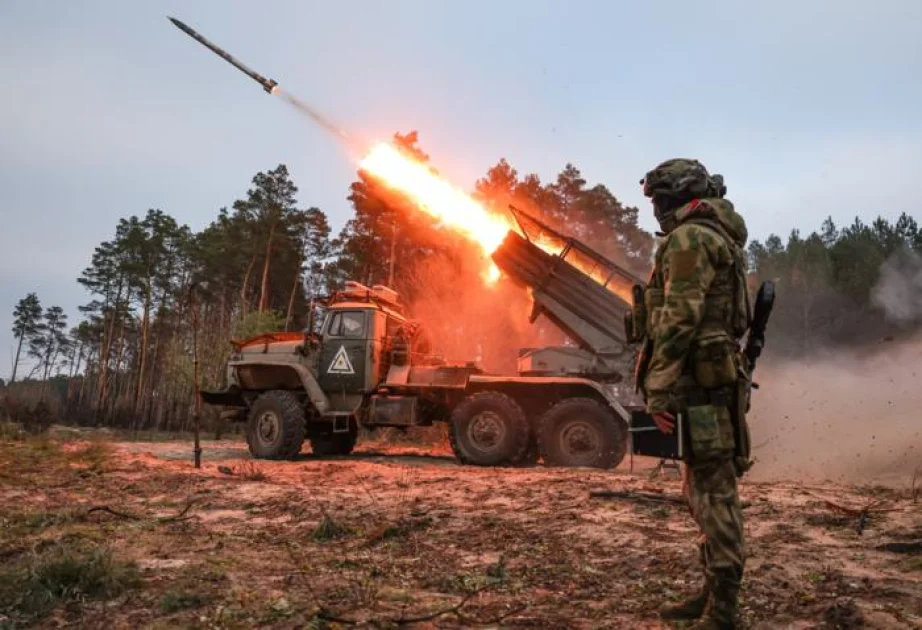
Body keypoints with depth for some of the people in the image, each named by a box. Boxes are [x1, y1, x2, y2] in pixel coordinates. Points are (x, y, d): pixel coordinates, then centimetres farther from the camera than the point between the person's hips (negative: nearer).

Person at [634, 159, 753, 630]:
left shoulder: (689, 238, -11)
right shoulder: (719, 238, 21)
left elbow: (678, 320, -21)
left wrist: (658, 387, -20)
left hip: (699, 383, -10)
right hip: (713, 380, 10)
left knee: (713, 493, -6)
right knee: (707, 491, 15)